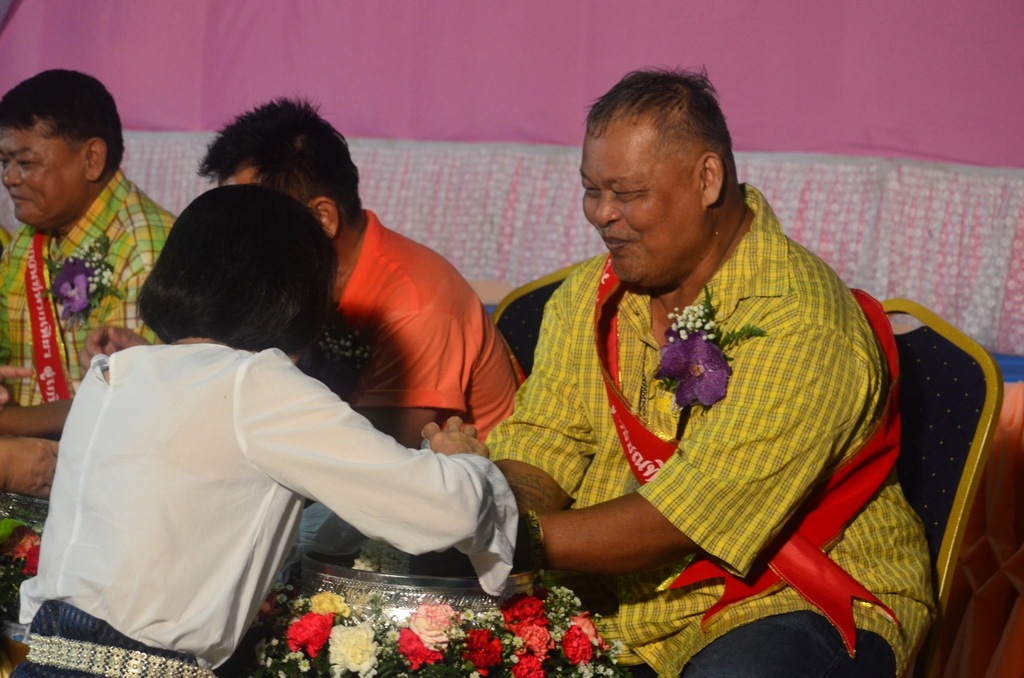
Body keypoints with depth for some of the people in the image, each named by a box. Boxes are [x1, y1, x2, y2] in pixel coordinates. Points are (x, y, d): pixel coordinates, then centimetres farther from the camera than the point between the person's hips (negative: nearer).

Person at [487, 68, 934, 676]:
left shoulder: (798, 325, -19)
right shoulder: (587, 297, 7)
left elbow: (682, 520, -25)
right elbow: (541, 450, 0)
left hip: (797, 602, -6)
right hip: (618, 597, 6)